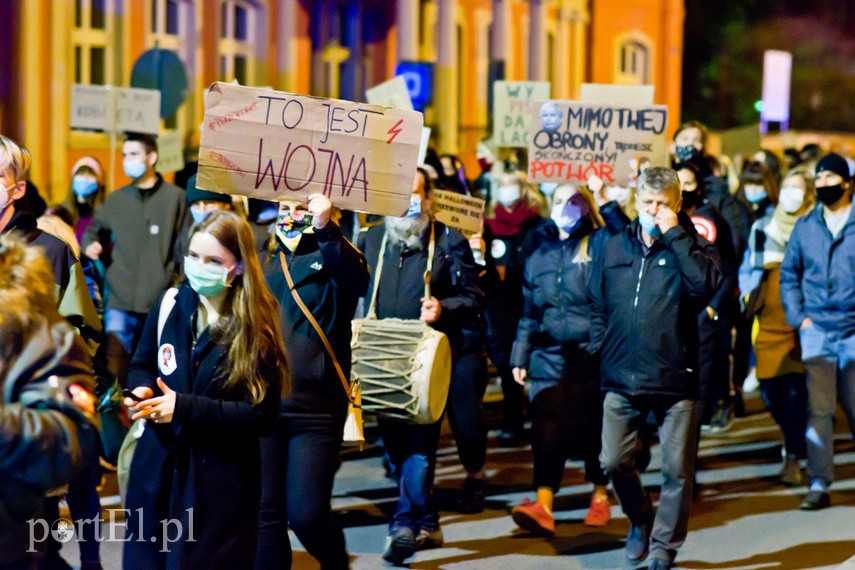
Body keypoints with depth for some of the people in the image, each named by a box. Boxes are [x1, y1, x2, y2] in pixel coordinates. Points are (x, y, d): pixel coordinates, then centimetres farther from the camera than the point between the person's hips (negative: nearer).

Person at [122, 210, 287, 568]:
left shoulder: (256, 327, -11)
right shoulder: (170, 305, 2)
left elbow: (262, 415, -15)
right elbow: (142, 366, 16)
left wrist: (185, 408, -21)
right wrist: (143, 391, -9)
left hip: (221, 479, -4)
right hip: (156, 469, 4)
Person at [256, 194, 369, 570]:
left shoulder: (334, 255, 2)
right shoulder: (266, 258, 14)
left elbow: (358, 281, -22)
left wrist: (326, 230, -34)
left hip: (315, 410, -4)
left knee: (306, 515, -7)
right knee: (265, 513, 4)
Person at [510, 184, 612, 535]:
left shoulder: (599, 246, 5)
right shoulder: (540, 256, 16)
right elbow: (529, 313, 19)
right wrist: (520, 357, 15)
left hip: (589, 353, -3)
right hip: (549, 356, 3)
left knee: (593, 427, 5)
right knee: (546, 430, -8)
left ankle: (600, 499, 21)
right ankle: (543, 506, -14)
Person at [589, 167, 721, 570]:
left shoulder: (691, 247, 1)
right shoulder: (614, 248, 11)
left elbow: (706, 284, -21)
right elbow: (598, 305, 18)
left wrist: (674, 235, -17)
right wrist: (598, 349, 9)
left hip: (675, 378, -3)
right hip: (622, 377, 3)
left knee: (677, 470, 2)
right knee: (614, 461, 3)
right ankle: (640, 519, 31)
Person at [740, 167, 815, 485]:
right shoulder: (762, 228, 13)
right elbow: (746, 269, 23)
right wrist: (749, 296, 8)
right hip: (769, 325, 4)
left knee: (796, 393, -9)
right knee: (770, 391, 3)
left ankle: (793, 457, 1)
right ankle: (795, 439, 31)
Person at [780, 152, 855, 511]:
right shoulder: (806, 226, 9)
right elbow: (788, 273, 17)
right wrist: (797, 316, 6)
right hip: (817, 331, 2)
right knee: (819, 410, -3)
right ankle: (819, 485, -1)